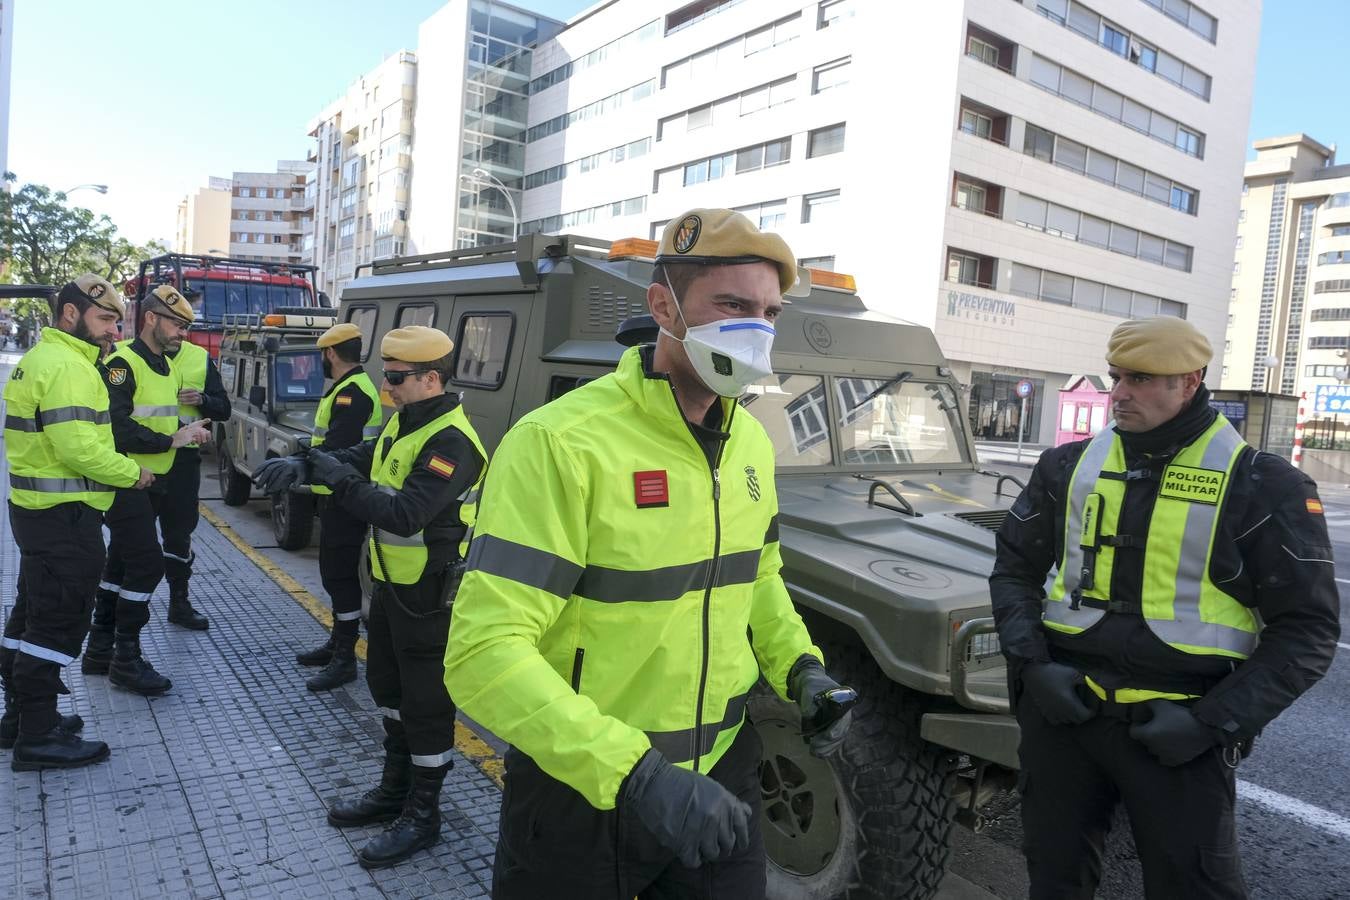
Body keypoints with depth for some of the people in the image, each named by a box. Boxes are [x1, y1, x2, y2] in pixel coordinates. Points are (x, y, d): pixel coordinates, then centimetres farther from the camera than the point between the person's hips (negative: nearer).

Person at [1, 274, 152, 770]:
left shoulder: (40, 358, 15)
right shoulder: (67, 365, -18)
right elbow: (79, 448, -26)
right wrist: (133, 473, -12)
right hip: (64, 515, -11)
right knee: (57, 623, -2)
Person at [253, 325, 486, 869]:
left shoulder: (450, 442, -24)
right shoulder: (404, 422, 8)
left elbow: (405, 514, -31)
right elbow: (359, 460, 10)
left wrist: (338, 481, -25)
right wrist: (304, 465, -9)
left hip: (428, 595, -10)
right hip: (392, 583, 10)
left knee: (426, 702, 3)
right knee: (388, 687, 22)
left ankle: (423, 815, 19)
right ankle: (395, 788, 40)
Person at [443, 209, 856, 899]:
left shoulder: (751, 442, 2)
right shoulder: (560, 443, -23)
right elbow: (483, 652, -27)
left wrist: (801, 669, -1)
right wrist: (635, 774, -34)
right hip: (581, 792, -5)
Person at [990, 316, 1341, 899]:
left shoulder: (1261, 486, -5)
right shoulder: (1068, 467, 4)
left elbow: (1306, 628, -4)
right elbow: (1014, 570, 10)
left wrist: (1213, 724, -12)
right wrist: (1032, 663, -5)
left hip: (1177, 727, -3)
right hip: (1061, 708, 3)